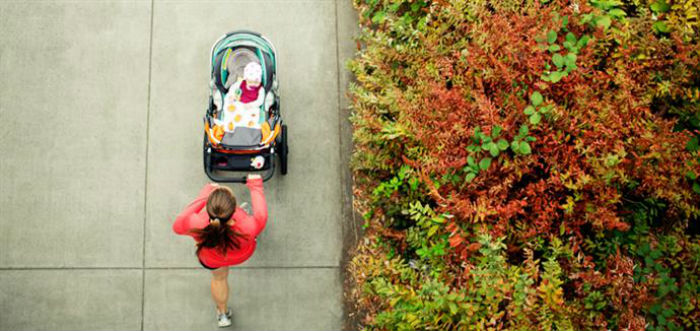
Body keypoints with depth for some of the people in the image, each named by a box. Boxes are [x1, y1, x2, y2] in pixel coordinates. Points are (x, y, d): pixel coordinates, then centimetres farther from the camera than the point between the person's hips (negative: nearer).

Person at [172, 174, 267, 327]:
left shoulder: (197, 226, -47)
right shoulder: (247, 229, -49)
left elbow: (178, 226, -21)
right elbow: (261, 216, -23)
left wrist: (204, 195, -16)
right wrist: (255, 187, -9)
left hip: (211, 261, 1)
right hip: (242, 255, 0)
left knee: (219, 278, 34)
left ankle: (222, 314, 62)